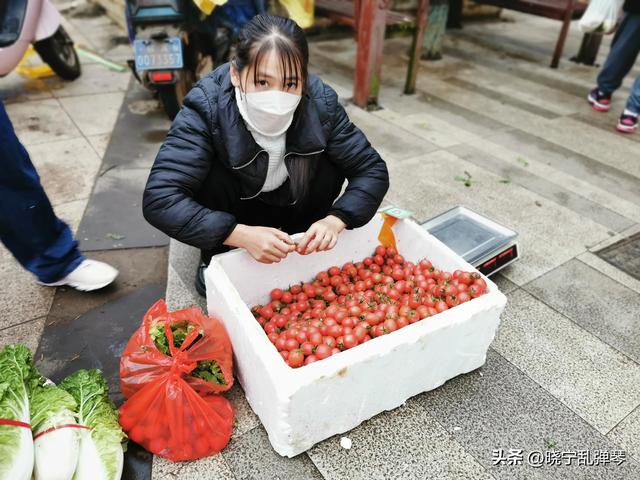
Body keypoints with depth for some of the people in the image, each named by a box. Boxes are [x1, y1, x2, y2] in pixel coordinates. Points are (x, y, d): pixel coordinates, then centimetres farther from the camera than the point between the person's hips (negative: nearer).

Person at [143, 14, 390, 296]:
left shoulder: (321, 103, -26)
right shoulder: (207, 107, -32)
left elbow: (373, 170, -21)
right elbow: (159, 199, -38)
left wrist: (334, 221, -38)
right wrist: (242, 235, -47)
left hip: (289, 207, 2)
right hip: (229, 214, -1)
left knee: (330, 164, -22)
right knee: (209, 175, -30)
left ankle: (300, 249, 2)